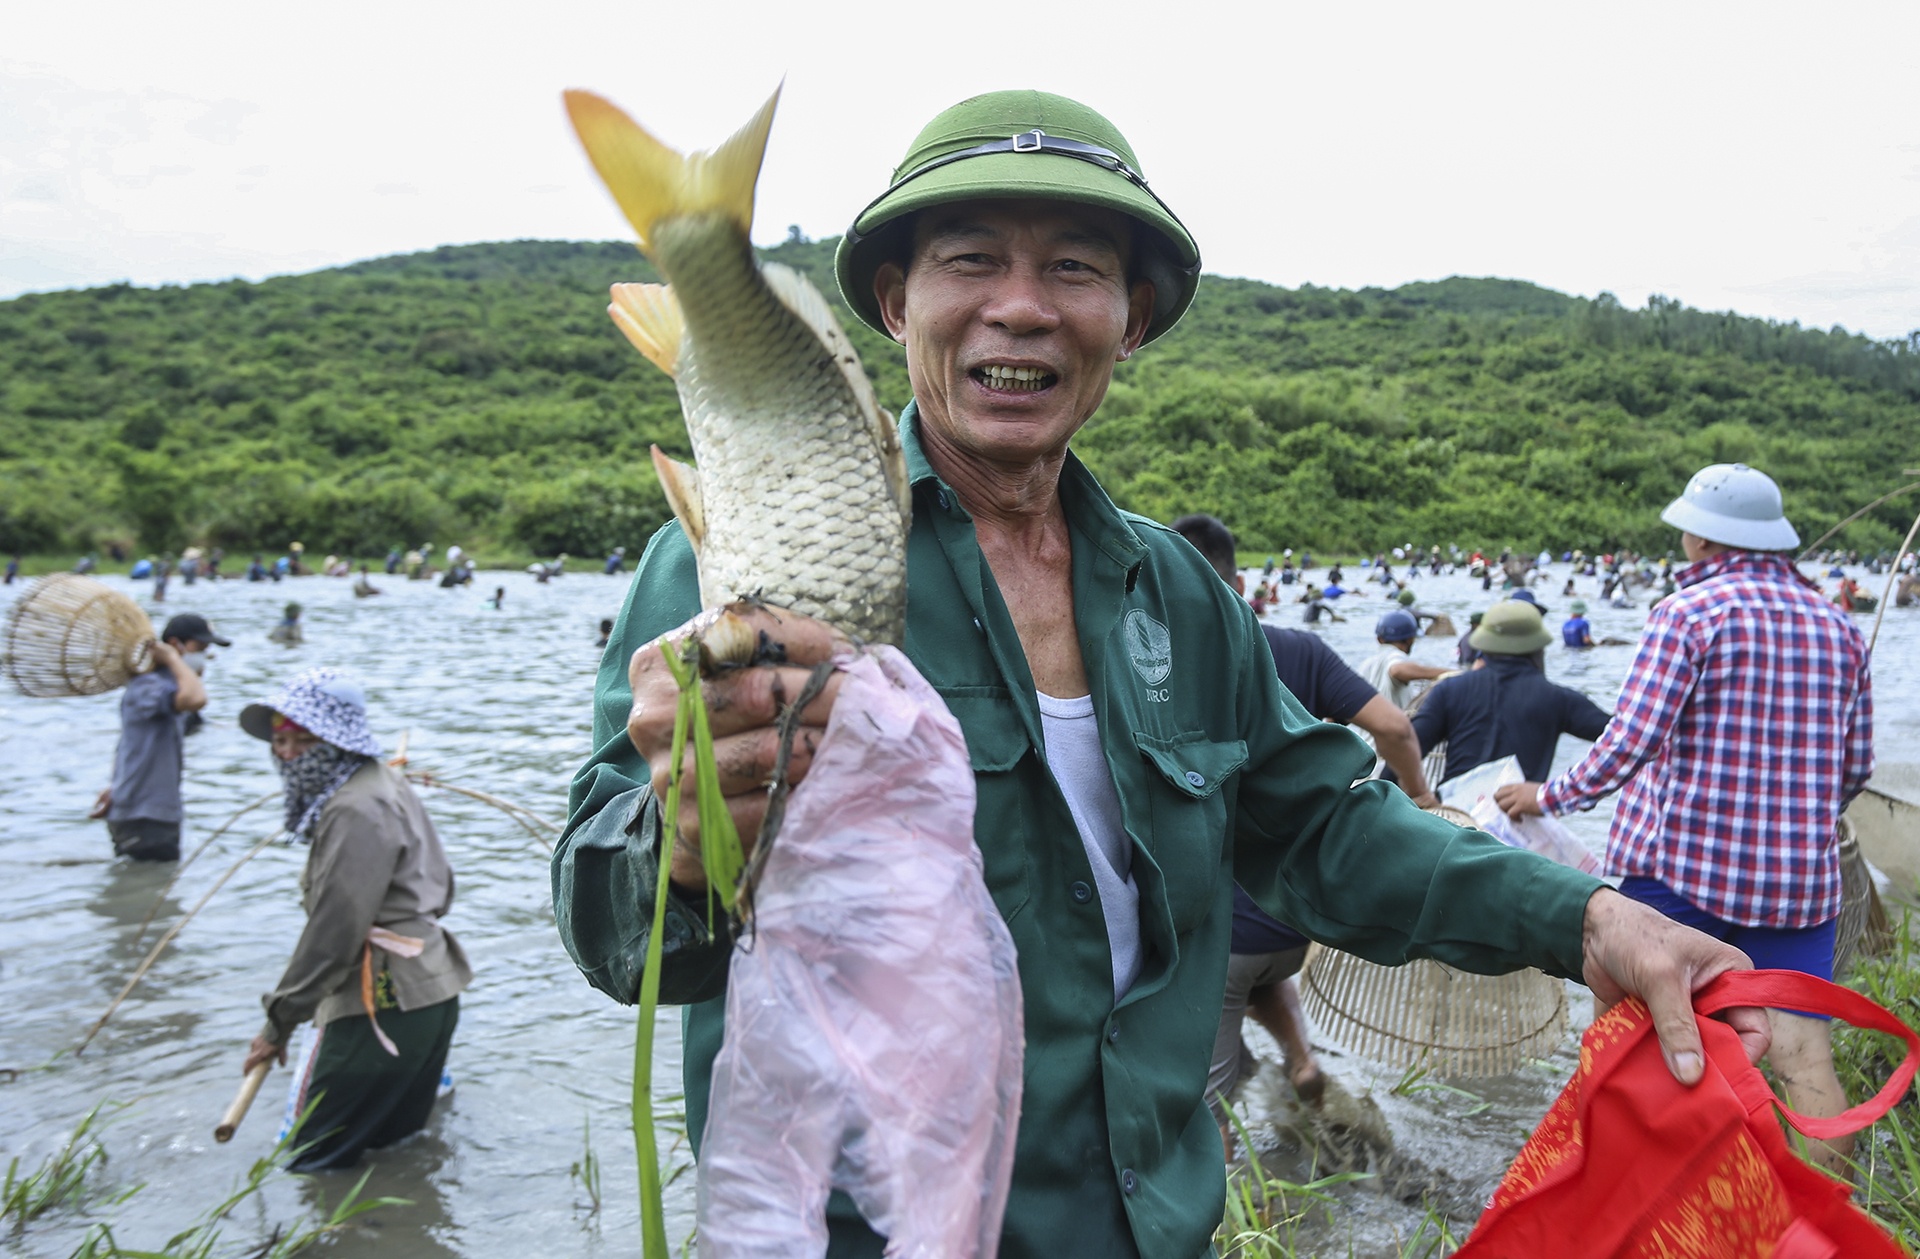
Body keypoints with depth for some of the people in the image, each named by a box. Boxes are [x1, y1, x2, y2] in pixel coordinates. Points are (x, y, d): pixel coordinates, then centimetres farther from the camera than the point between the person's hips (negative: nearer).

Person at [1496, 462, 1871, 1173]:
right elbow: (1855, 766, 14)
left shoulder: (1690, 612, -8)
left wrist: (1550, 796, -2)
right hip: (1801, 875, 4)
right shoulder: (1838, 625, 10)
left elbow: (1631, 741, -15)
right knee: (1801, 1046, 4)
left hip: (1684, 861, -4)